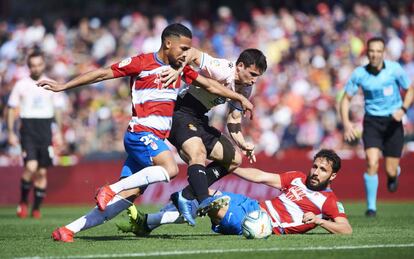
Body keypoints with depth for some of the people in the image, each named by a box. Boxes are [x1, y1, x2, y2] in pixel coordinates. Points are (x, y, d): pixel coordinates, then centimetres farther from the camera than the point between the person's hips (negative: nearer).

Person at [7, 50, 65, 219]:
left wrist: (58, 132, 5)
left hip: (46, 130, 2)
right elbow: (12, 109, 6)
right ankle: (23, 202, 1)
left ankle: (36, 208, 13)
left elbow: (58, 109, 12)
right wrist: (11, 133, 0)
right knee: (31, 167, -19)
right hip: (28, 129, -2)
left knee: (42, 172, 3)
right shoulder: (21, 85, 3)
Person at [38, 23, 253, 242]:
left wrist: (240, 98, 24)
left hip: (156, 139, 7)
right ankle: (111, 189, -23)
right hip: (141, 133, -7)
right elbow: (102, 74, -4)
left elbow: (209, 85, 26)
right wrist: (62, 86, -3)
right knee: (170, 168, -30)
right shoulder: (141, 63, -5)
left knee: (129, 194, -2)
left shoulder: (180, 69, 16)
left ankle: (70, 229, 0)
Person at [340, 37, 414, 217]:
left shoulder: (395, 69, -8)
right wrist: (346, 122, -14)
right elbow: (346, 99, 1)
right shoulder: (359, 74, -7)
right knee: (372, 163, -19)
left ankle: (394, 174, 40)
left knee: (390, 171, 0)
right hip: (372, 121, 0)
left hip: (393, 122, 0)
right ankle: (371, 207, -7)